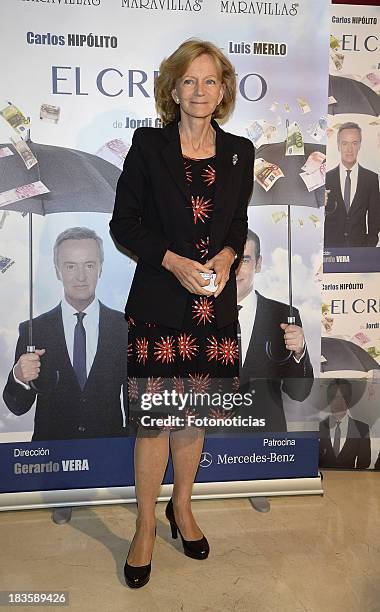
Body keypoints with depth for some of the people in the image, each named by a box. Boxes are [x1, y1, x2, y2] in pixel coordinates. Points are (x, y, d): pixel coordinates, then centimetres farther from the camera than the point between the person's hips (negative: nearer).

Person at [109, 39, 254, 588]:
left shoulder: (240, 151, 7)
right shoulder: (148, 145, -1)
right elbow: (123, 223, -1)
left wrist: (227, 255, -6)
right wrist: (173, 261, -14)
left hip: (215, 302, 3)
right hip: (159, 301, -3)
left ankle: (182, 507, 37)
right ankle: (146, 526, 24)